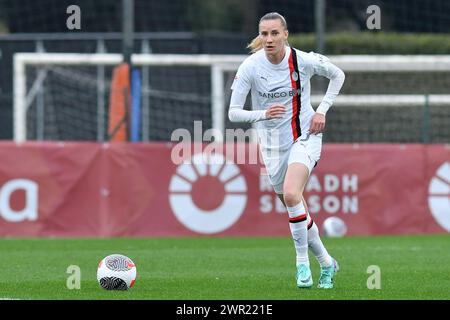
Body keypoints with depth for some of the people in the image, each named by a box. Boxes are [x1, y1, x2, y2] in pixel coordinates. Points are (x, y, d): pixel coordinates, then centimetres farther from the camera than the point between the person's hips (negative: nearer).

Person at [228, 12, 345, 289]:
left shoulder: (303, 61, -13)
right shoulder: (250, 67, -13)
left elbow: (338, 75, 7)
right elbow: (233, 112, -12)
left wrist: (322, 110, -3)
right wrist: (263, 114, -30)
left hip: (305, 136, -3)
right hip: (272, 144, 3)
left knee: (291, 194, -27)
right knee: (297, 210, 9)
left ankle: (303, 262, -12)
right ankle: (326, 263, 30)